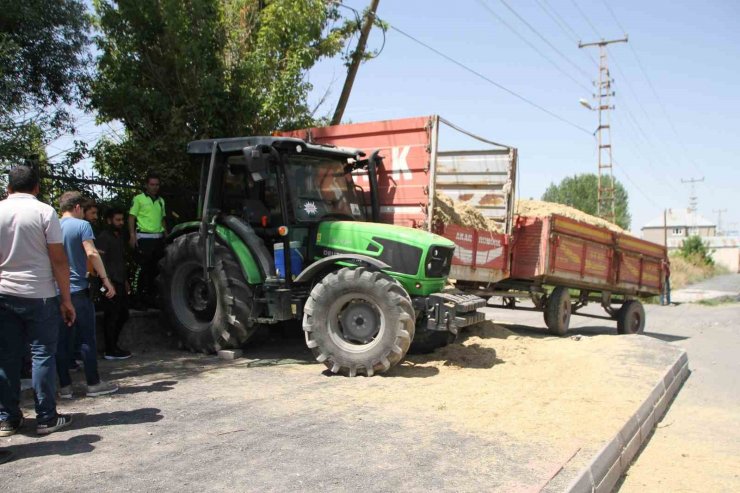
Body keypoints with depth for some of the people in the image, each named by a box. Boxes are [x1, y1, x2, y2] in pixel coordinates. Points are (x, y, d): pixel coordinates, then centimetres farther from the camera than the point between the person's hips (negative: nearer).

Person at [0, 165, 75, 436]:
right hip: (39, 295, -3)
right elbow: (58, 260, -10)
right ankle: (46, 418, 8)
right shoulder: (44, 212, -7)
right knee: (43, 356, 4)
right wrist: (66, 299, -5)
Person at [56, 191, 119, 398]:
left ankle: (64, 386, 12)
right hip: (78, 290, -5)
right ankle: (93, 384, 8)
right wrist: (105, 279, -15)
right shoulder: (82, 225, -6)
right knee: (87, 338, 3)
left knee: (62, 340, 8)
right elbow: (91, 253, -17)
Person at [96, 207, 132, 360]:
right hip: (111, 283, -9)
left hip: (120, 283, 9)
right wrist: (107, 281, -24)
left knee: (123, 315, 14)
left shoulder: (120, 237, 19)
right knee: (111, 317, -4)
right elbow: (100, 261, -18)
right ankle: (110, 351, 2)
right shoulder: (104, 237, -9)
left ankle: (113, 345, 25)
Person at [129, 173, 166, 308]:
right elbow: (131, 217, -4)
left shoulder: (161, 201, 17)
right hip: (144, 238, -5)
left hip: (159, 238, 5)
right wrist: (132, 235, -14)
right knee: (145, 268, -4)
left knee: (156, 268, 7)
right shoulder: (139, 199, 0)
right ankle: (140, 296, 6)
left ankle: (152, 295, 16)